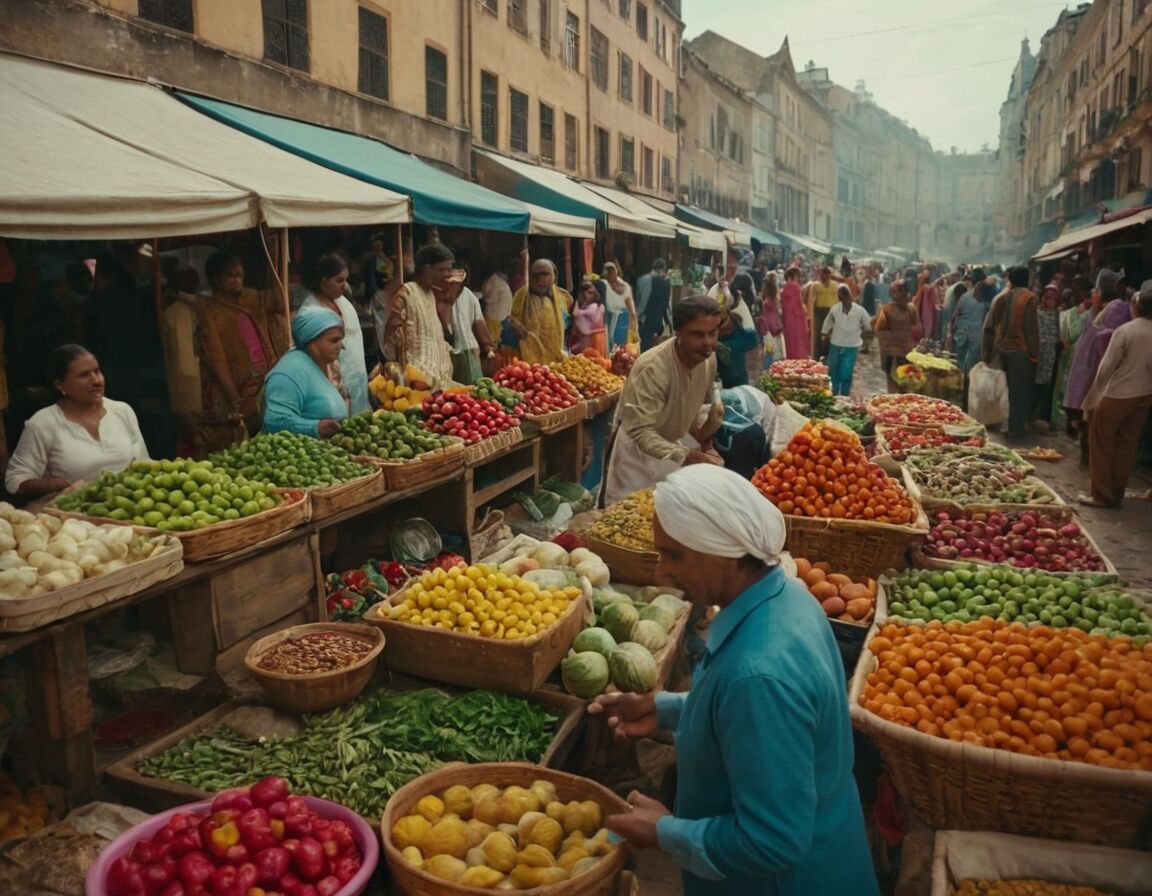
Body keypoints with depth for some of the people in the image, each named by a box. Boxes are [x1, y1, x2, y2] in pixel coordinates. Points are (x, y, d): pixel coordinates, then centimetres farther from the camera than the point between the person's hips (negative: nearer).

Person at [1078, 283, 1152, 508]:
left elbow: (1106, 368, -14)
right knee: (1126, 445, 13)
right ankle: (1116, 494, 20)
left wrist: (1093, 396, -5)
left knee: (1101, 444, 5)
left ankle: (1101, 495, 8)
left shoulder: (1124, 331, -17)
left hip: (1117, 394, -6)